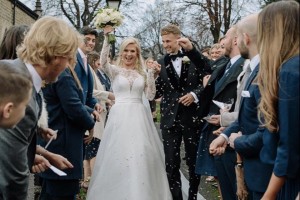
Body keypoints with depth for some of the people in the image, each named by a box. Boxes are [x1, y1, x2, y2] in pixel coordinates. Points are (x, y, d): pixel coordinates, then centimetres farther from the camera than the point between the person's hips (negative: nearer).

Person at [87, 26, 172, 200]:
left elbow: (151, 96, 5)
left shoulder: (142, 73, 12)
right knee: (119, 155, 0)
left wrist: (152, 75, -4)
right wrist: (107, 37, -24)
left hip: (139, 117, 2)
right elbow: (103, 61, -18)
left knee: (141, 155, 1)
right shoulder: (115, 70, 4)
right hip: (120, 117, -2)